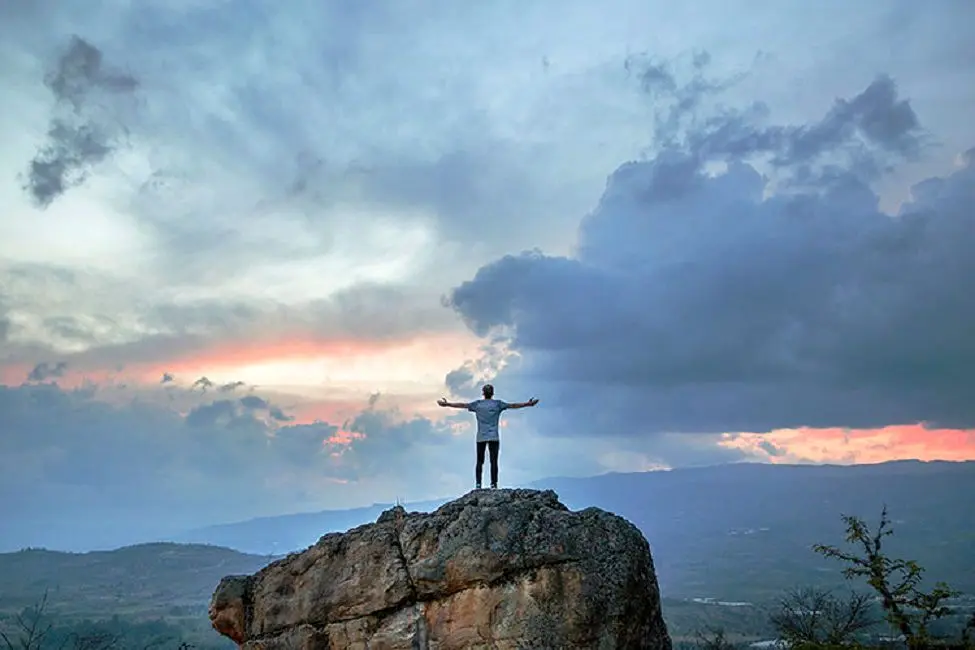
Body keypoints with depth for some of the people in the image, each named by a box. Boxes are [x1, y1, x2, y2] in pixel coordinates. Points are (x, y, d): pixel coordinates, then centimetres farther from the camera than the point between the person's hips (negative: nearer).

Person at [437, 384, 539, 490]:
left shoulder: (477, 404, 6)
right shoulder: (497, 404, 3)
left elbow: (462, 405, 10)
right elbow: (513, 405, 4)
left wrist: (447, 404, 19)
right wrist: (528, 404, 11)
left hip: (480, 437, 1)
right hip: (494, 437, -1)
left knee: (479, 462, 5)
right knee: (494, 461, -2)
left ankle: (478, 484, -1)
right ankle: (493, 485, -7)